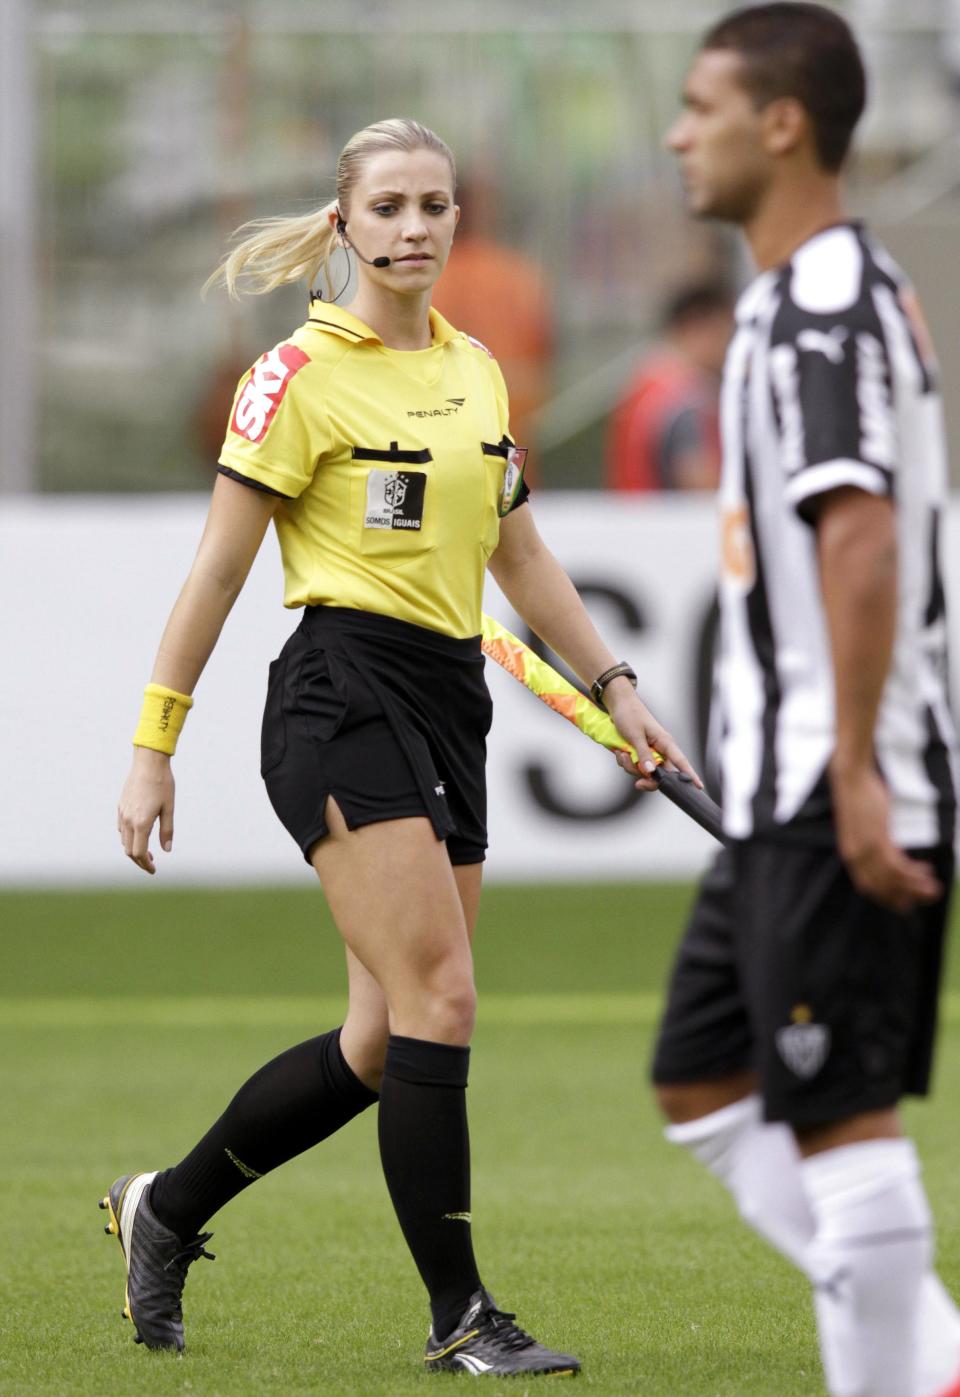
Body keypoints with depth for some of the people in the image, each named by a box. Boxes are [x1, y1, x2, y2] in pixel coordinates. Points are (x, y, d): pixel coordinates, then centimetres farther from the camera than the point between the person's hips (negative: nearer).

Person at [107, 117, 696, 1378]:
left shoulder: (474, 370, 15)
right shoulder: (301, 375, -6)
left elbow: (520, 554, 24)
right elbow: (217, 570, -5)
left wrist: (614, 686, 17)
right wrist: (154, 745, -6)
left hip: (450, 706, 7)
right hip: (343, 697, -7)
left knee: (386, 1043, 5)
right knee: (439, 999, -15)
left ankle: (166, 1209, 23)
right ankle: (459, 1314, -9)